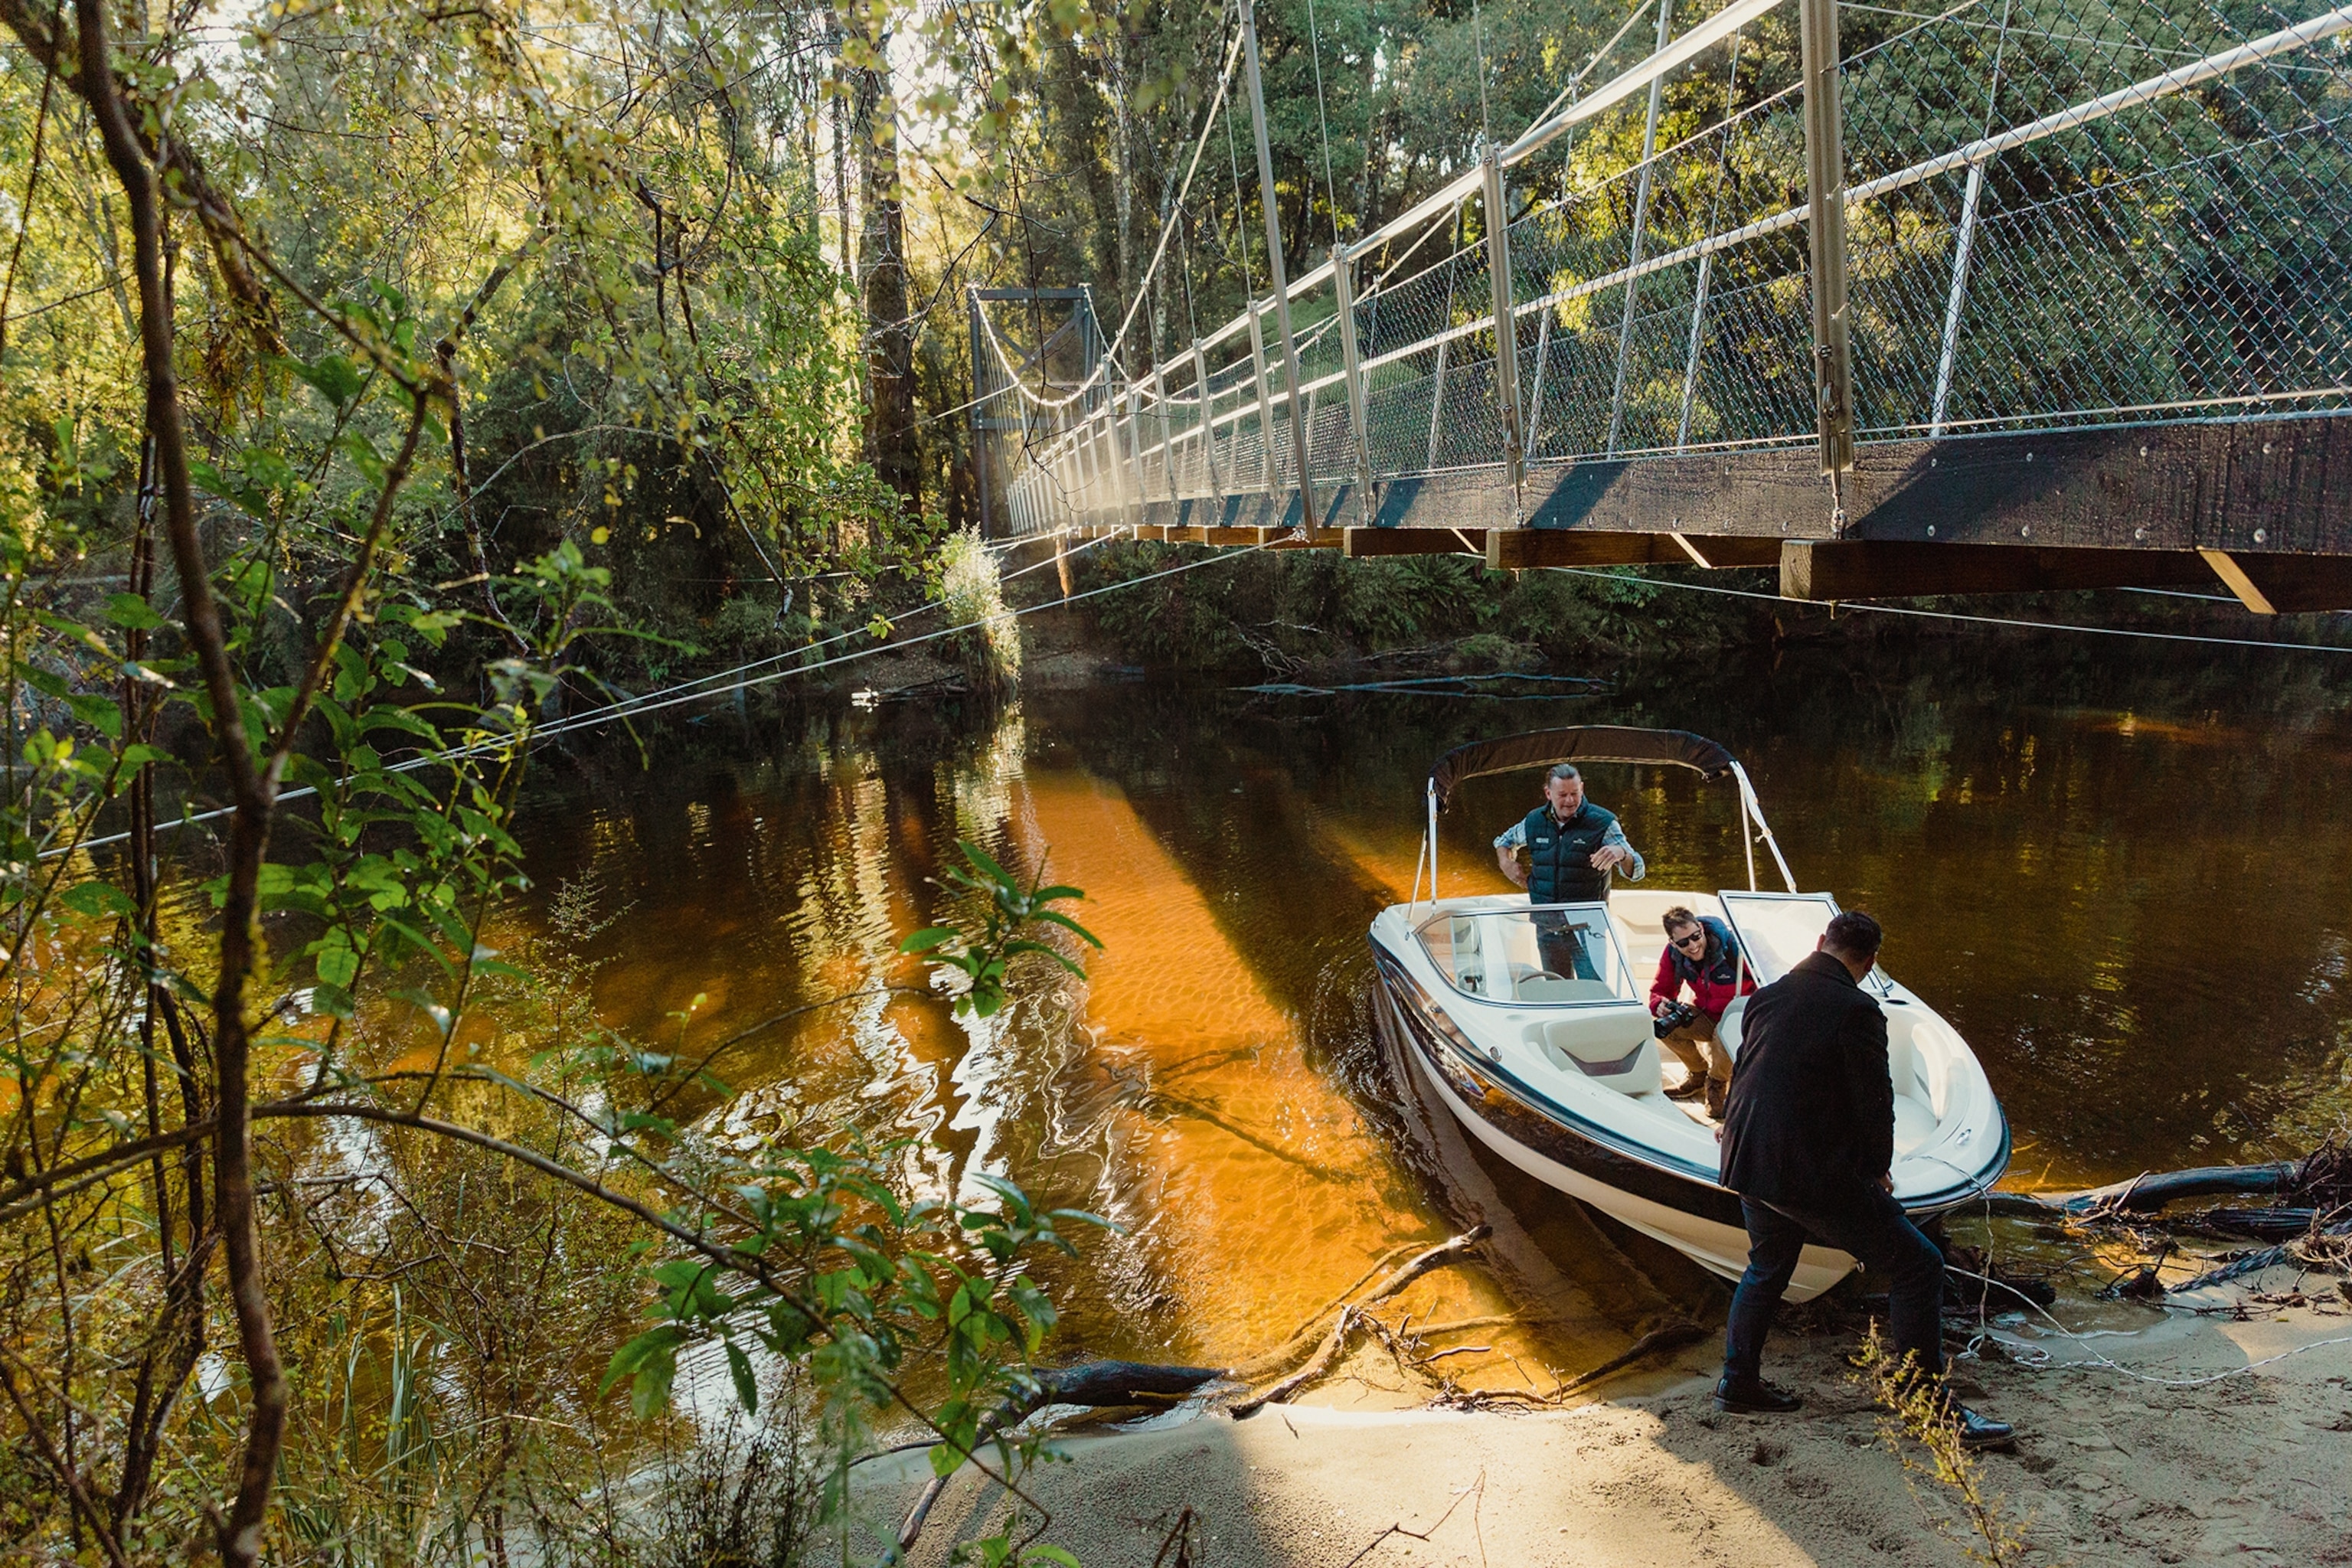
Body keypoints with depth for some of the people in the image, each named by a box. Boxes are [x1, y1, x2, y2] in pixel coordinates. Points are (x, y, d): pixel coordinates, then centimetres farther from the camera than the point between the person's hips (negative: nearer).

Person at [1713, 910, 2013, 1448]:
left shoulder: (1765, 997, 8)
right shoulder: (1856, 1010, -14)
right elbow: (1874, 1100, -10)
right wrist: (1878, 1167, 8)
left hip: (1748, 1162, 8)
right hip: (1817, 1172, -7)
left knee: (1767, 1266, 29)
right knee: (1916, 1266, 3)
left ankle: (1738, 1383, 33)